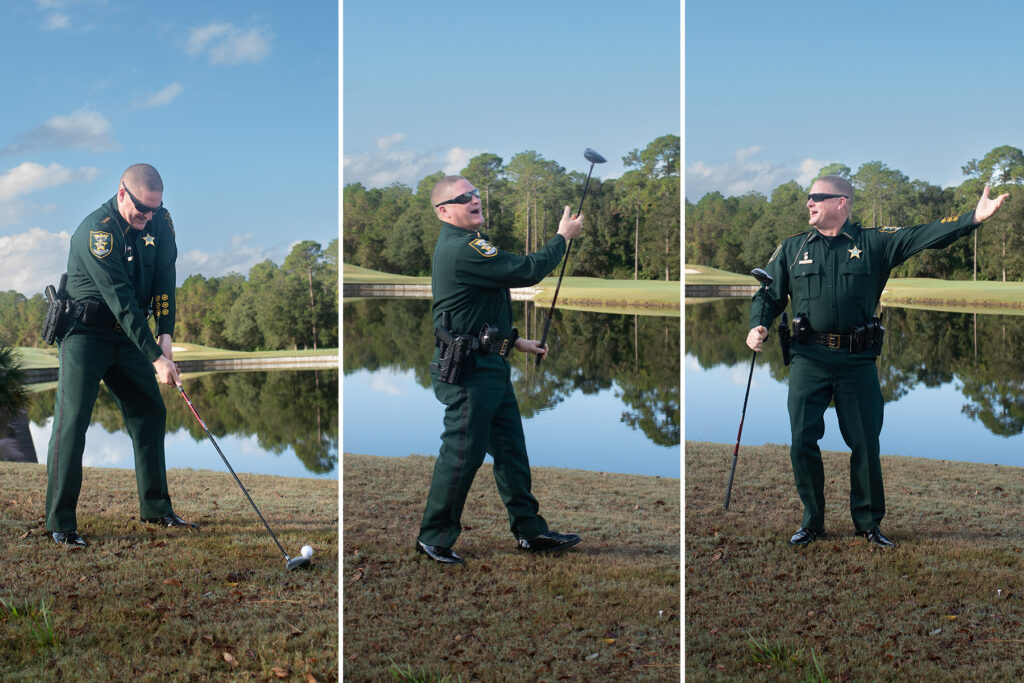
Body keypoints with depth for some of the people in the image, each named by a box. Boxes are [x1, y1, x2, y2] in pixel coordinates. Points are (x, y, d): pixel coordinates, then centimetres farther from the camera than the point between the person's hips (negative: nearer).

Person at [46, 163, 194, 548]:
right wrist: (156, 357, -30)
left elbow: (164, 278, 0)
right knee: (72, 419, -12)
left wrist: (165, 333, -13)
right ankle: (60, 522, -7)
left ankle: (155, 509, 18)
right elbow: (122, 300, -28)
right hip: (85, 332, -7)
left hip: (129, 335, 7)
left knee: (150, 412, 7)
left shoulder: (160, 222, -2)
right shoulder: (95, 231, -24)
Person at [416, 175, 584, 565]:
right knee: (462, 454, -4)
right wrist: (563, 237, -7)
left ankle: (530, 530, 21)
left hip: (490, 365, 11)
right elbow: (527, 272, -20)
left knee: (511, 449, 13)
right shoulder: (462, 249, -18)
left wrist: (517, 341, 23)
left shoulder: (467, 244, 18)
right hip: (468, 371, -11)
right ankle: (434, 538, 8)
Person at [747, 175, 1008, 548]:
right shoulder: (792, 249, 10)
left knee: (865, 443, 4)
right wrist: (758, 326, -6)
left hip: (858, 362, -1)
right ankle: (812, 521, 16)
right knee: (802, 440, -1)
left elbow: (923, 236, -6)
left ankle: (869, 522, 22)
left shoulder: (873, 243, 4)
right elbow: (769, 294, 13)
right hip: (809, 360, 1)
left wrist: (973, 218, -18)